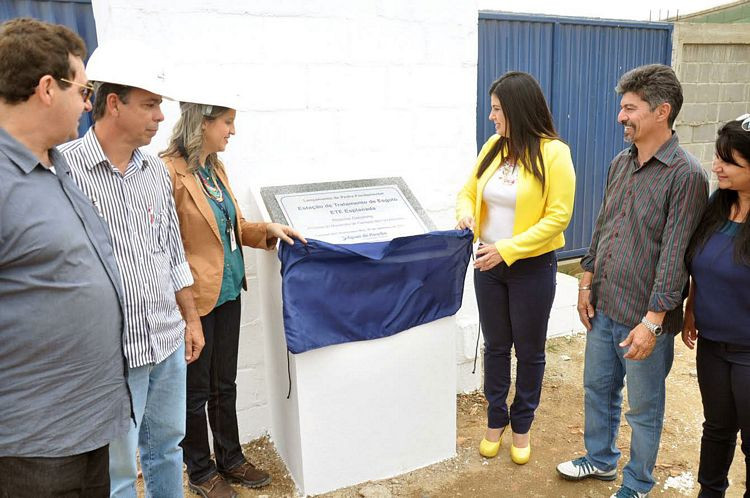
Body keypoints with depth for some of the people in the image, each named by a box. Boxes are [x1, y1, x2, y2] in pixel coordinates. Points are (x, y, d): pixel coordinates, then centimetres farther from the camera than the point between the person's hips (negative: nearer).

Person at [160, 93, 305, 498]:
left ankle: (231, 459, 38)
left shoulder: (215, 168, 8)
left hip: (228, 292, 8)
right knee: (196, 391, 12)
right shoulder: (170, 171, -18)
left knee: (225, 384, 20)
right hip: (196, 298, -7)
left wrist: (268, 230, 1)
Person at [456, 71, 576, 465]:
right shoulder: (493, 147, 2)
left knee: (529, 351, 12)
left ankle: (522, 425, 33)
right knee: (495, 345, 16)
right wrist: (465, 211, -12)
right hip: (488, 263, 5)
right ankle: (495, 420, 35)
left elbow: (558, 217, -17)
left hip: (532, 267, -4)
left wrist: (508, 250, -23)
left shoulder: (553, 153, -14)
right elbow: (469, 189, 12)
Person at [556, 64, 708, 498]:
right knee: (598, 388, 22)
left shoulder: (686, 175, -17)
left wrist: (652, 321, -20)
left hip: (644, 317, -7)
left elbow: (675, 256, -19)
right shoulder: (621, 163, 6)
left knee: (644, 408, 12)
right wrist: (587, 283, 11)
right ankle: (601, 458, 45)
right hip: (603, 306, 7)